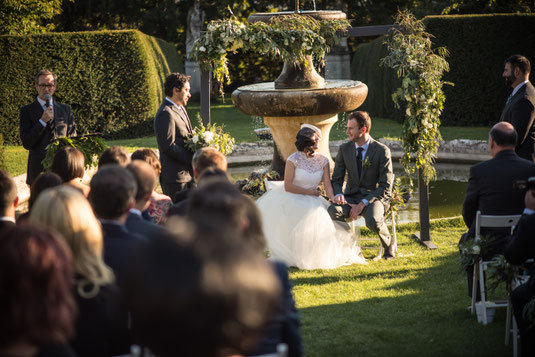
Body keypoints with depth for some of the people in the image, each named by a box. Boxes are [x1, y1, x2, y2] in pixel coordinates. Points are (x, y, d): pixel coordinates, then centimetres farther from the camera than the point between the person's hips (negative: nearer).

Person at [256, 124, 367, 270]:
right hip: (292, 198, -5)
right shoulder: (293, 160, -9)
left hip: (312, 201, 5)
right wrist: (310, 192, -8)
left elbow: (327, 185, -2)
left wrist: (333, 198, -22)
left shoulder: (323, 161, 4)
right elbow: (288, 187, -11)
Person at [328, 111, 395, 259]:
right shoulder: (344, 149, 3)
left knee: (373, 221, -36)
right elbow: (337, 179, 8)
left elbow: (385, 187, -11)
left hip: (374, 197, -3)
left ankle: (388, 243, -1)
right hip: (351, 196, 3)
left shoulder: (382, 151, -10)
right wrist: (338, 194, -17)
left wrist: (362, 204, -21)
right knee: (333, 211, -30)